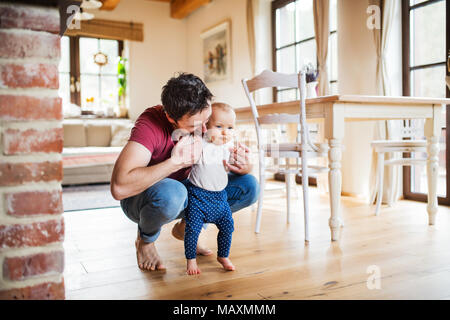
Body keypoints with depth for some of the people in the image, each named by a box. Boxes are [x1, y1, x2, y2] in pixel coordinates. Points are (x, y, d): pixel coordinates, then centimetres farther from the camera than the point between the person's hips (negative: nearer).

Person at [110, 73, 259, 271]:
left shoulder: (209, 122, -14)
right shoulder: (151, 124, -31)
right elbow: (119, 188, -44)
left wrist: (242, 165, -28)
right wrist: (176, 162, -42)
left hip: (188, 191, 6)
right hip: (141, 196, -5)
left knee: (249, 187, -10)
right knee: (171, 192, -41)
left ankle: (186, 227, 9)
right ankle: (145, 240, -5)